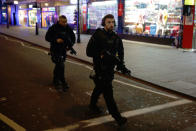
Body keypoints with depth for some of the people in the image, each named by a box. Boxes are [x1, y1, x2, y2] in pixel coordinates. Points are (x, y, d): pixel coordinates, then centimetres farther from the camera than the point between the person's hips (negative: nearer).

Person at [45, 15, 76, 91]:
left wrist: (70, 45, -4)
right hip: (55, 50, -5)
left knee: (58, 66, 16)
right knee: (61, 66, -13)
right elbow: (47, 37, -9)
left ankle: (56, 81, 33)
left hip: (63, 50, 5)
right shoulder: (53, 28, -11)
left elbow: (73, 37, 13)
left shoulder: (68, 28, 1)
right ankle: (63, 83, -5)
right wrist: (56, 40, -24)